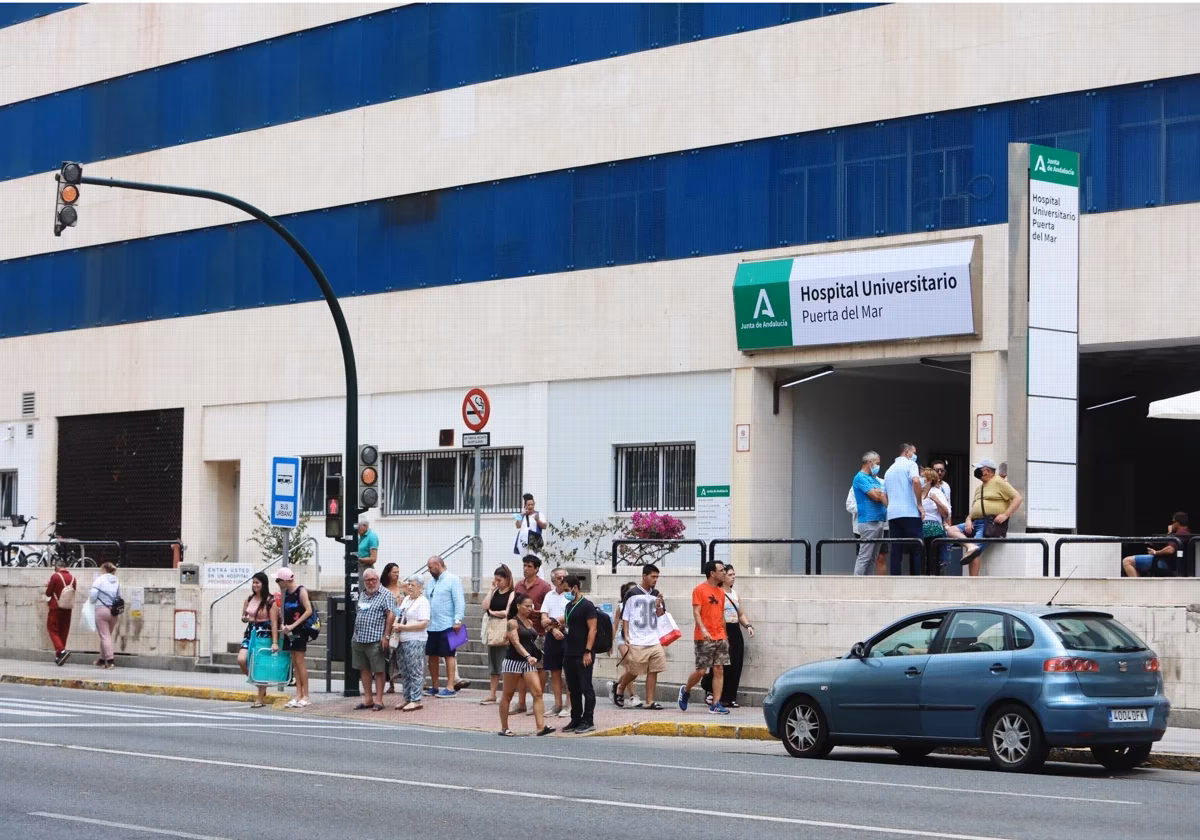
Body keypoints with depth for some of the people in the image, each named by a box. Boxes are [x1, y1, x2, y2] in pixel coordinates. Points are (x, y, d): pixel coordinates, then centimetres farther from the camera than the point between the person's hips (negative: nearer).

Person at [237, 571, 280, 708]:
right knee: (241, 660, -13)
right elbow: (243, 617, 20)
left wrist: (275, 642, -18)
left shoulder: (270, 601, -9)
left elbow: (274, 622, -12)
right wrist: (245, 618, -5)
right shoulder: (249, 599, 8)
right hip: (251, 632, 5)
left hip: (264, 634, -5)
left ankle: (261, 699, 9)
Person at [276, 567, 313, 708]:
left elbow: (309, 611, -17)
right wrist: (284, 625, -1)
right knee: (294, 662, 7)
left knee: (300, 661, -7)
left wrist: (293, 625, -19)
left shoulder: (301, 591, -10)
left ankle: (305, 696, -3)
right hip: (290, 631, 7)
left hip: (300, 630, -7)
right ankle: (298, 695, 9)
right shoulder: (286, 592, 12)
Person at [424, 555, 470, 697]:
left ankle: (450, 687, -3)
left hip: (447, 626, -7)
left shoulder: (453, 580, -4)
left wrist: (458, 620, -18)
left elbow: (459, 602, -11)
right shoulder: (431, 582, 17)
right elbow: (426, 602, 19)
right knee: (432, 656, 9)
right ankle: (434, 687, 18)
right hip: (432, 626, 7)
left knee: (448, 655, -4)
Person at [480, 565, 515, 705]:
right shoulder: (495, 592, 14)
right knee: (493, 662, 9)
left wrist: (493, 612, 1)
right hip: (493, 630, 7)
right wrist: (492, 589, 2)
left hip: (504, 630, -7)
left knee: (505, 663, -7)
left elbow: (508, 612, -13)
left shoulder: (512, 593, -6)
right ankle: (492, 694, 14)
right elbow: (485, 606, 1)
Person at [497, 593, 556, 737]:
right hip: (514, 661, -6)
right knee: (508, 695, 5)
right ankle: (504, 728, 14)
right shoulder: (513, 623, -10)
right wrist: (528, 656, -35)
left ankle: (541, 727, -16)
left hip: (529, 662, 6)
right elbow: (516, 643, -22)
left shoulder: (530, 622, 11)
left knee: (537, 692, -9)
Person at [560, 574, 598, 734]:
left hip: (583, 655, -8)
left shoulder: (587, 606, -9)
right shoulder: (569, 606, 15)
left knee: (586, 688, -3)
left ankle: (588, 720, 1)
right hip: (569, 654, 8)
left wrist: (587, 652, -18)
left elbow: (592, 629, -14)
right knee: (573, 689, 11)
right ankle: (576, 719, 17)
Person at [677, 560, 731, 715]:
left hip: (720, 638, 6)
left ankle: (716, 705, 0)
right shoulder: (699, 590, -5)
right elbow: (696, 612, -12)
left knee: (719, 670, -1)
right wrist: (703, 630, -26)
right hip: (704, 638, -6)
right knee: (701, 671, -4)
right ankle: (685, 690, 24)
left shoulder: (721, 592, 15)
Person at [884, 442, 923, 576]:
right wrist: (919, 503, -12)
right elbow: (916, 481, -20)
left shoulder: (889, 470, 23)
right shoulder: (910, 464, -1)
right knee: (915, 550, -3)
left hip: (892, 514, 6)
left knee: (896, 551, 4)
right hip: (910, 513, -6)